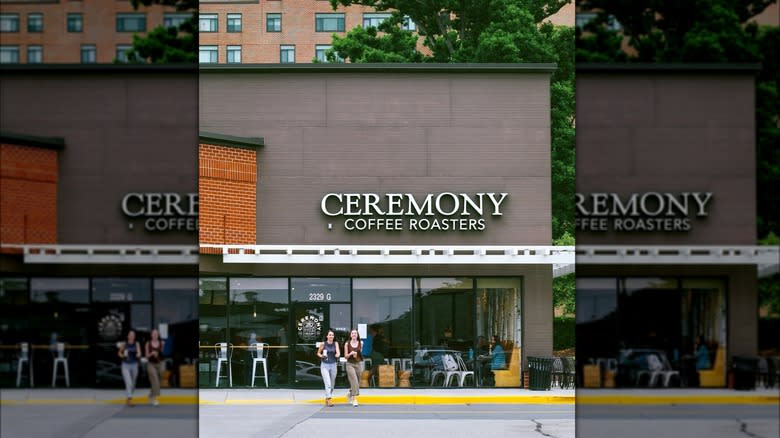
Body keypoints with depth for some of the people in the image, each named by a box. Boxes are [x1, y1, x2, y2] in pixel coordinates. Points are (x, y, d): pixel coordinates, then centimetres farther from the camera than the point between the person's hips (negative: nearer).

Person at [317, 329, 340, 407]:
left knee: (332, 384, 12)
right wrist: (321, 356, -12)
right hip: (325, 365, -3)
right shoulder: (323, 344, -3)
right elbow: (318, 353, 9)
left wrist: (338, 355, -34)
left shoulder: (335, 344, 2)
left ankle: (327, 399, 30)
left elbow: (338, 352, -11)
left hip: (333, 365, 3)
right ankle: (329, 399, -21)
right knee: (327, 383, -16)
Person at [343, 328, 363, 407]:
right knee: (354, 381, -16)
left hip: (359, 364, 3)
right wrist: (350, 354, -17)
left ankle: (350, 394, 38)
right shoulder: (347, 344, -1)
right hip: (350, 364, -3)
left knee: (357, 382, 10)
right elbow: (345, 356, 0)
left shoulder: (360, 343, 3)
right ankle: (355, 399, -16)